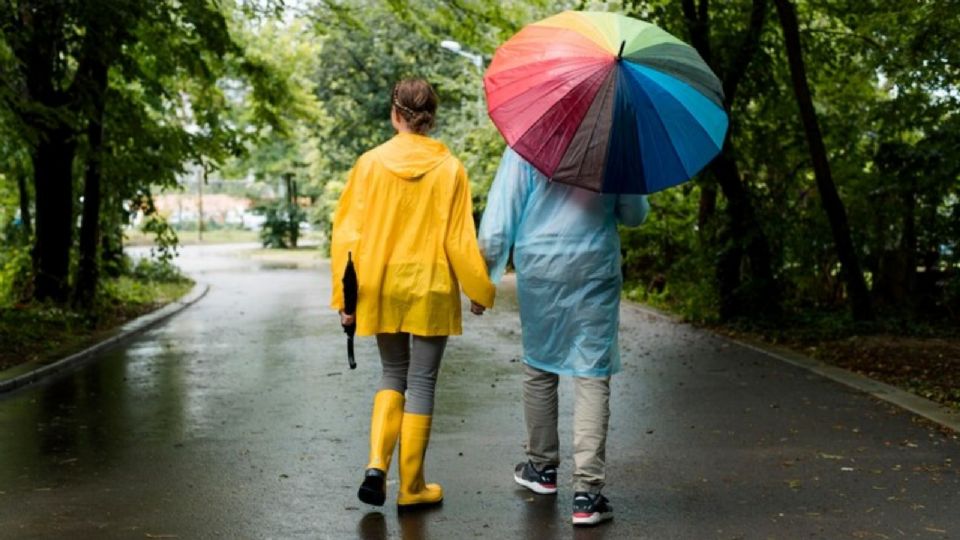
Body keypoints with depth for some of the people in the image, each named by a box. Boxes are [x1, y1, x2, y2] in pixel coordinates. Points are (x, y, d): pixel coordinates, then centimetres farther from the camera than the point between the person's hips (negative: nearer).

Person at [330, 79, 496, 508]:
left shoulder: (370, 163, -3)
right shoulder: (448, 168, -7)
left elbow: (347, 232, -2)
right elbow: (459, 239, -6)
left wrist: (344, 296, 4)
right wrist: (479, 291, 5)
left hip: (380, 290, 2)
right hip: (430, 290, -2)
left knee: (393, 374, 19)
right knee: (421, 383, 7)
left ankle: (376, 464, 2)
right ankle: (411, 486, 14)